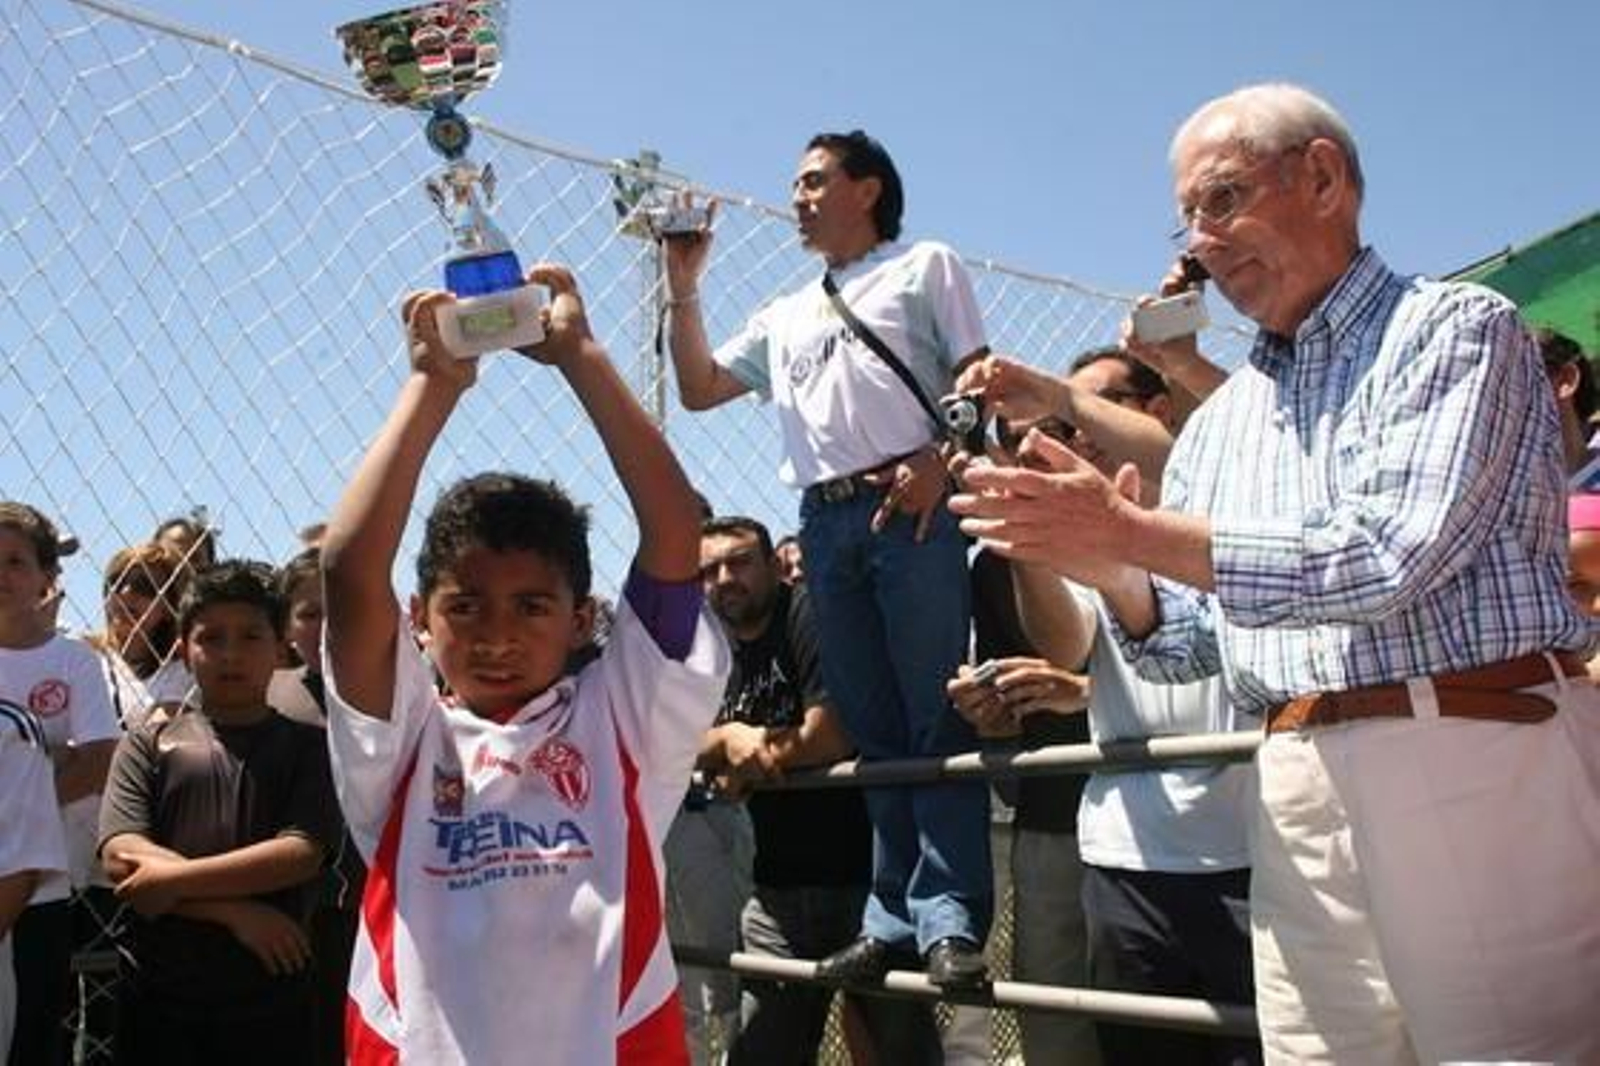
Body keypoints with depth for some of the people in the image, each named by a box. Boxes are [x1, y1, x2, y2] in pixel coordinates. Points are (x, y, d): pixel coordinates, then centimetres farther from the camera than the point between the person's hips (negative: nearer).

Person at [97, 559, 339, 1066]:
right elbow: (120, 857, -7)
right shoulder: (149, 742, 6)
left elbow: (302, 854, -10)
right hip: (159, 999, 1)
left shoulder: (307, 747, 4)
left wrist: (173, 877, -14)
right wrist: (235, 909, -14)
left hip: (271, 1000, 0)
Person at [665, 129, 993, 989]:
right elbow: (699, 389, 24)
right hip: (825, 522, 5)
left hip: (910, 508, -5)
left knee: (936, 718, -9)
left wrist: (936, 461, -15)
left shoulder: (925, 267, 13)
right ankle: (893, 919, 6)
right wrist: (683, 289, 14)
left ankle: (952, 922, -11)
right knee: (872, 728, 3)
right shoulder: (786, 317, 29)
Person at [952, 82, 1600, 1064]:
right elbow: (1183, 644, 17)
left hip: (1479, 766, -6)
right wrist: (1104, 570, -5)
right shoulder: (1216, 426, 17)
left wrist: (1130, 532, -16)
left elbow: (1391, 560, -17)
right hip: (1302, 803, 6)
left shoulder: (1456, 331, -2)